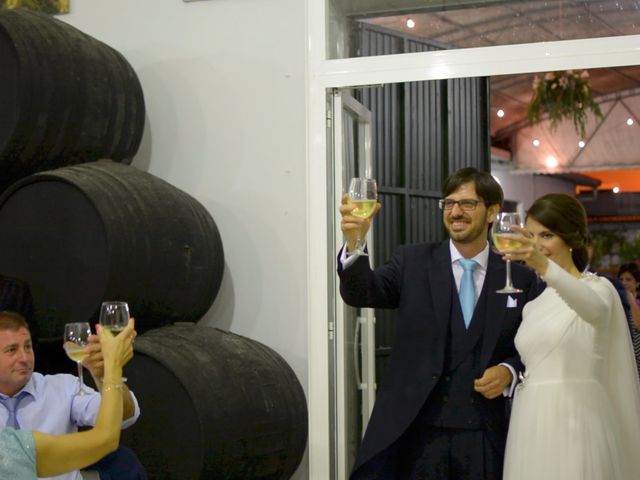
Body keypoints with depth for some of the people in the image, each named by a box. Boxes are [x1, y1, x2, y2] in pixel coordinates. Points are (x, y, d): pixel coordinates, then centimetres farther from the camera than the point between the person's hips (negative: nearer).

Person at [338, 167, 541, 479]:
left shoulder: (519, 278, 4)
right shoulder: (413, 262, 3)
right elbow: (361, 292, -12)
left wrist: (510, 371, -9)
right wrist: (354, 243, -30)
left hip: (483, 435, 0)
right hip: (415, 430, 0)